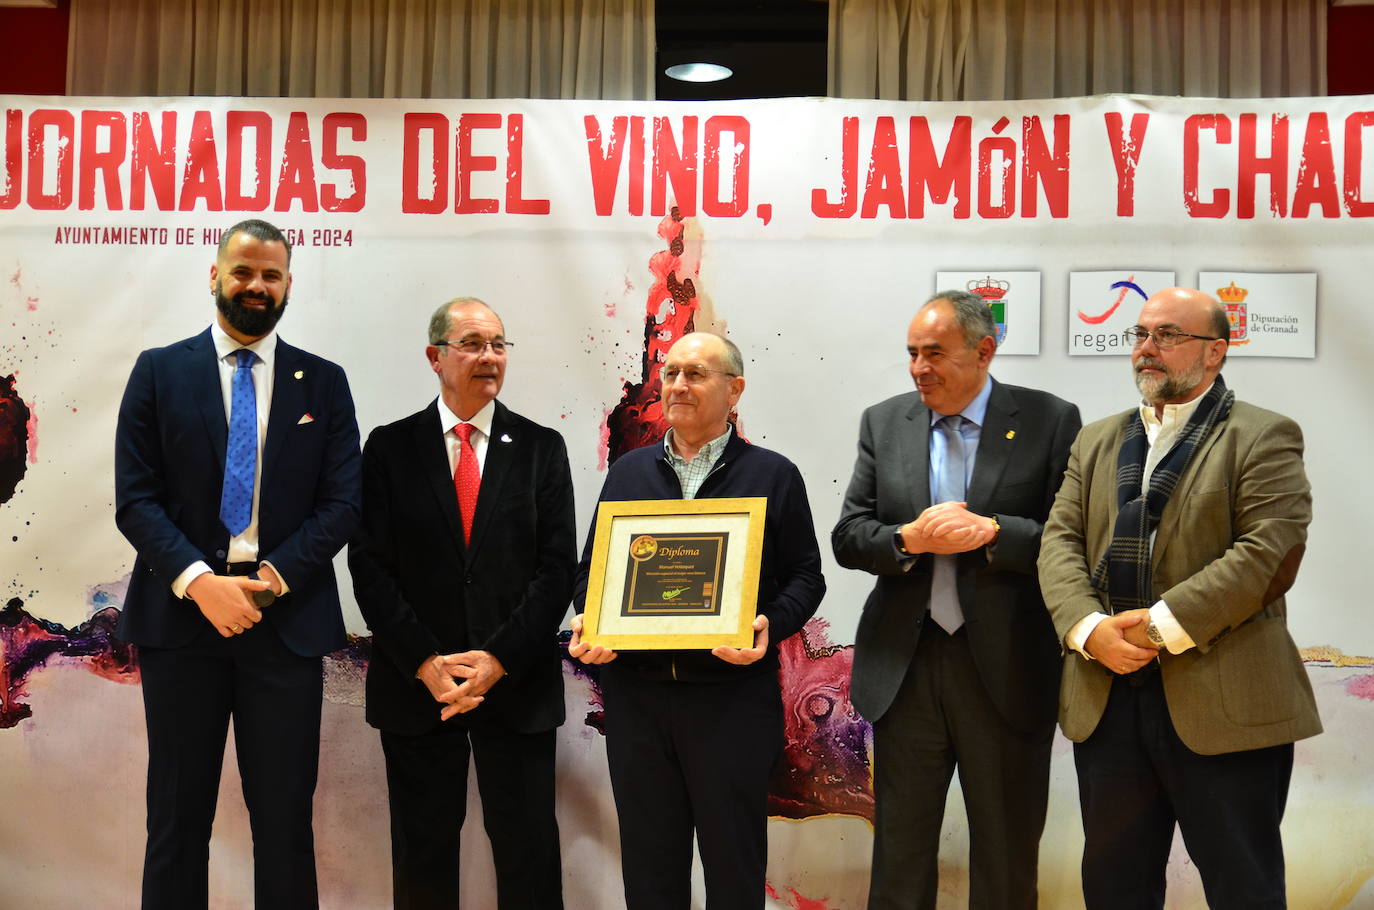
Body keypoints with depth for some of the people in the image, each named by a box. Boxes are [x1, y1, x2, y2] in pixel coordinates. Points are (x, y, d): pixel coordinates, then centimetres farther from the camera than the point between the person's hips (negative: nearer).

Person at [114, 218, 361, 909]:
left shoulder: (324, 383, 8)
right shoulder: (159, 372, 7)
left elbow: (341, 504, 2)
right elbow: (135, 498, 0)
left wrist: (267, 582, -11)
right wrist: (199, 582, -14)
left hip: (287, 618, 0)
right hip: (180, 613, 0)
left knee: (285, 815, 5)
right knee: (178, 813, 8)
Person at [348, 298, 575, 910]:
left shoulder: (541, 448, 4)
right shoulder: (389, 447, 3)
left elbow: (558, 565, -2)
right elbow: (369, 565, -2)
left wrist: (499, 660, -12)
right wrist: (425, 664, -12)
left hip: (518, 682, 0)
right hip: (415, 684, 0)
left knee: (529, 854, 5)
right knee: (422, 855, 11)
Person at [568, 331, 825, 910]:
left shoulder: (773, 475, 4)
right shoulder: (628, 472, 12)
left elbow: (804, 577, 2)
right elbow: (591, 569, 15)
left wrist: (770, 625, -17)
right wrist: (587, 625, -4)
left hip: (733, 693, -3)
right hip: (635, 691, 3)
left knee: (734, 862, 6)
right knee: (649, 861, 12)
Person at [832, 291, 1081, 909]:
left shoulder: (1049, 421, -3)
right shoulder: (883, 423, 6)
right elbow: (848, 536, 3)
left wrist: (991, 532, -20)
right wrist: (911, 539, -15)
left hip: (1007, 669, -2)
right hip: (904, 668, 2)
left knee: (1007, 858, 12)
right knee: (899, 853, 12)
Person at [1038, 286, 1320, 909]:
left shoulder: (1263, 437, -1)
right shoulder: (1096, 441, 16)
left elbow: (1271, 552, -14)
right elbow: (1060, 541, 7)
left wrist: (1162, 624, -18)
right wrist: (1089, 627, -11)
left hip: (1223, 702, -5)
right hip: (1107, 696, 5)